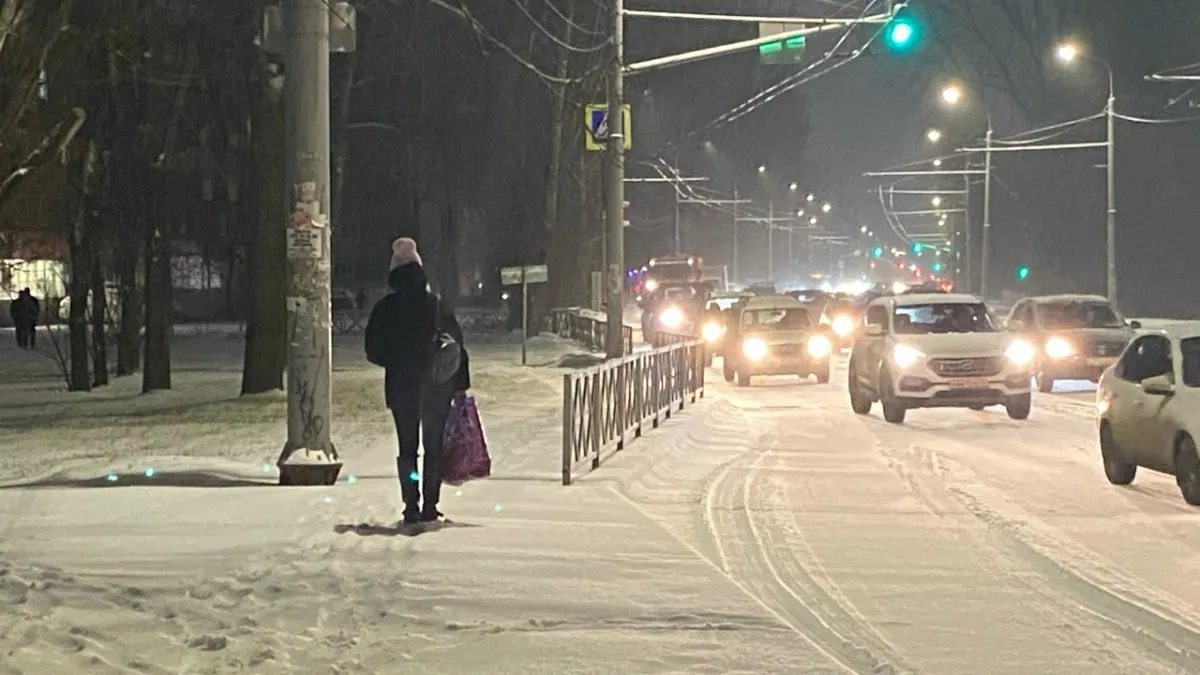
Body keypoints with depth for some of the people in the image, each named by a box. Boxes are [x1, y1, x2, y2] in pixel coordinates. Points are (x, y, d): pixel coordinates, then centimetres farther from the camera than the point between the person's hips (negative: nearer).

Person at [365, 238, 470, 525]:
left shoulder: (384, 310, -3)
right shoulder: (437, 306, 0)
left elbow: (373, 352, -2)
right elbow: (458, 345, 1)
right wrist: (460, 384, 6)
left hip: (401, 386, -1)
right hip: (436, 389, 1)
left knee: (407, 448, 6)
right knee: (434, 447, 8)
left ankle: (411, 506, -1)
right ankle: (430, 506, 5)